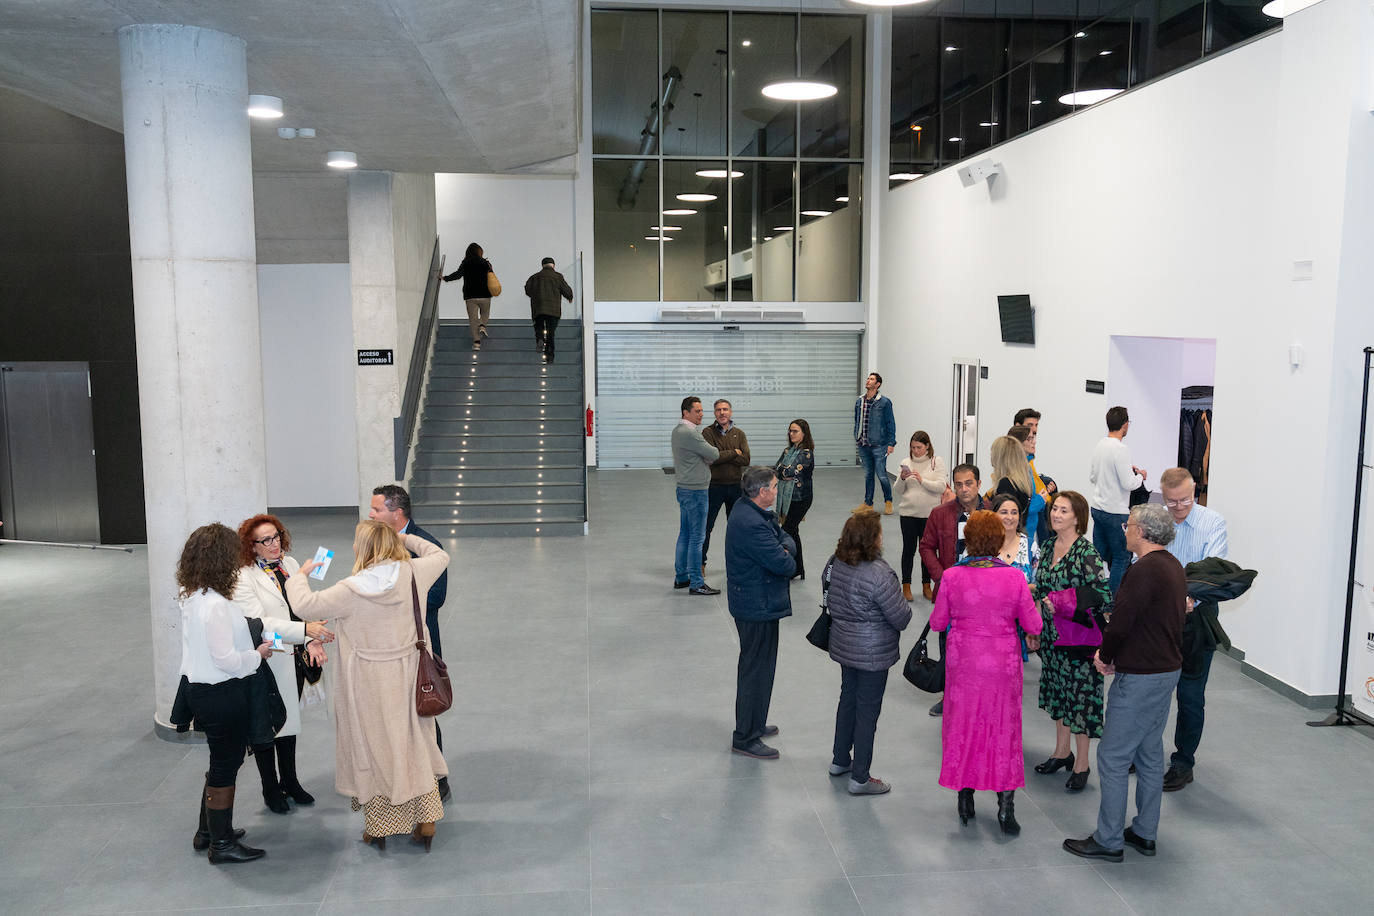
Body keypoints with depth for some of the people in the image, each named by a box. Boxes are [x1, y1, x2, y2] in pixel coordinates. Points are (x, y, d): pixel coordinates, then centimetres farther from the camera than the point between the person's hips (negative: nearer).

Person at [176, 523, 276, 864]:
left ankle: (208, 831, 36)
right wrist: (258, 654, -9)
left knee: (222, 762, 23)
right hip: (221, 695, -10)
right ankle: (222, 844, 17)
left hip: (200, 689, 10)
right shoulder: (215, 604, -25)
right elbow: (226, 659, -25)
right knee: (225, 766, 4)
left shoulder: (192, 597, 5)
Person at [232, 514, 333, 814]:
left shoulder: (290, 565, 4)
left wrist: (312, 641, -10)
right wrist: (305, 630, -33)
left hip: (294, 659, 6)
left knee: (289, 720, 20)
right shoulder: (244, 578, -16)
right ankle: (270, 789, 26)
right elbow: (259, 623, -25)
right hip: (267, 664, -6)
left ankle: (290, 781, 36)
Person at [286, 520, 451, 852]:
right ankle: (425, 821, 21)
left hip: (369, 681, -3)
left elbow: (304, 605, -11)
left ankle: (378, 828, 24)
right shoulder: (411, 573, -10)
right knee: (415, 743, 15)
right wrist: (406, 538, 15)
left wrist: (301, 574, 7)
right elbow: (440, 556, 9)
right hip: (407, 673, 3)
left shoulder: (350, 590, -19)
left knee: (373, 748, 12)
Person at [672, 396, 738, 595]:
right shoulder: (690, 432, -19)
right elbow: (713, 455, -15)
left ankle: (681, 577, 23)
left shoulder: (677, 430, 13)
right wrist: (732, 452, 4)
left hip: (683, 488, 10)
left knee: (685, 534, 15)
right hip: (695, 490, -10)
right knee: (697, 536, -5)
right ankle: (697, 583, -1)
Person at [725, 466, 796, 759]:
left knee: (757, 666, 23)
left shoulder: (755, 514, 8)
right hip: (758, 607, -11)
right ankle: (745, 738, 10)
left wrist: (784, 548, -11)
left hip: (755, 603, 11)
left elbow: (787, 538, 12)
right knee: (756, 669, -1)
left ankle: (754, 724, 38)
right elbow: (782, 565, -27)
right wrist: (788, 560, -4)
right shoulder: (751, 524, -27)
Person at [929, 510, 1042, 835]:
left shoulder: (952, 577, -13)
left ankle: (965, 799, 25)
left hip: (964, 662, 0)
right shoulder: (1014, 578, -13)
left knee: (963, 725, 15)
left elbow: (938, 622, -3)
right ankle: (1005, 805, 15)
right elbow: (1033, 625, -6)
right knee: (1003, 727, 13)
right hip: (1002, 664, 0)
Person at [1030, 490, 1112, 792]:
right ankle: (1062, 752, 34)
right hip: (1051, 635, 7)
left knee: (1080, 695, 2)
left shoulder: (1087, 553, -17)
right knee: (1058, 690, 17)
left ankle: (1081, 764, 16)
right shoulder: (1048, 547, 4)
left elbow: (1104, 596, -18)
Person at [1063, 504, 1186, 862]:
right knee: (1150, 754, 17)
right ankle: (1145, 833, 27)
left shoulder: (1145, 570, -21)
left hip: (1140, 678, -10)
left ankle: (1109, 841, 6)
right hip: (1167, 669, 10)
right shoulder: (1174, 567, 10)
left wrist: (1105, 655, -4)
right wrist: (1110, 653, 7)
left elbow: (1121, 622, -23)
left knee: (1113, 758, -1)